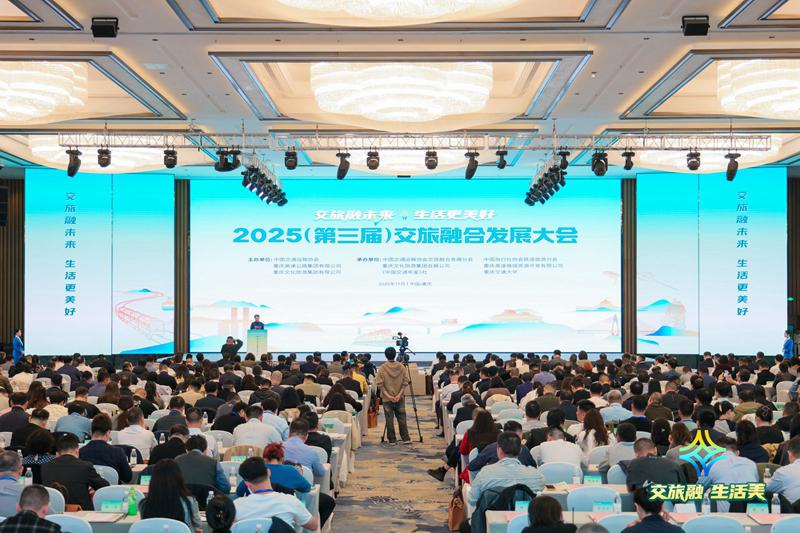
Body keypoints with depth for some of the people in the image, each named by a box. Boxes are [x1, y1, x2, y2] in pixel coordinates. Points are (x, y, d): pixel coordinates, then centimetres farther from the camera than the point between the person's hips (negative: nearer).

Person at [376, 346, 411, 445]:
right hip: (400, 398, 2)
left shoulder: (382, 368, -8)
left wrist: (388, 396, -10)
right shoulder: (401, 367, -2)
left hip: (387, 398, -2)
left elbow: (380, 384, -10)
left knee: (389, 419, 4)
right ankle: (406, 439, 8)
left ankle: (392, 440, 7)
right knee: (401, 417, 9)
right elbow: (405, 382, -4)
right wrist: (399, 394, -6)